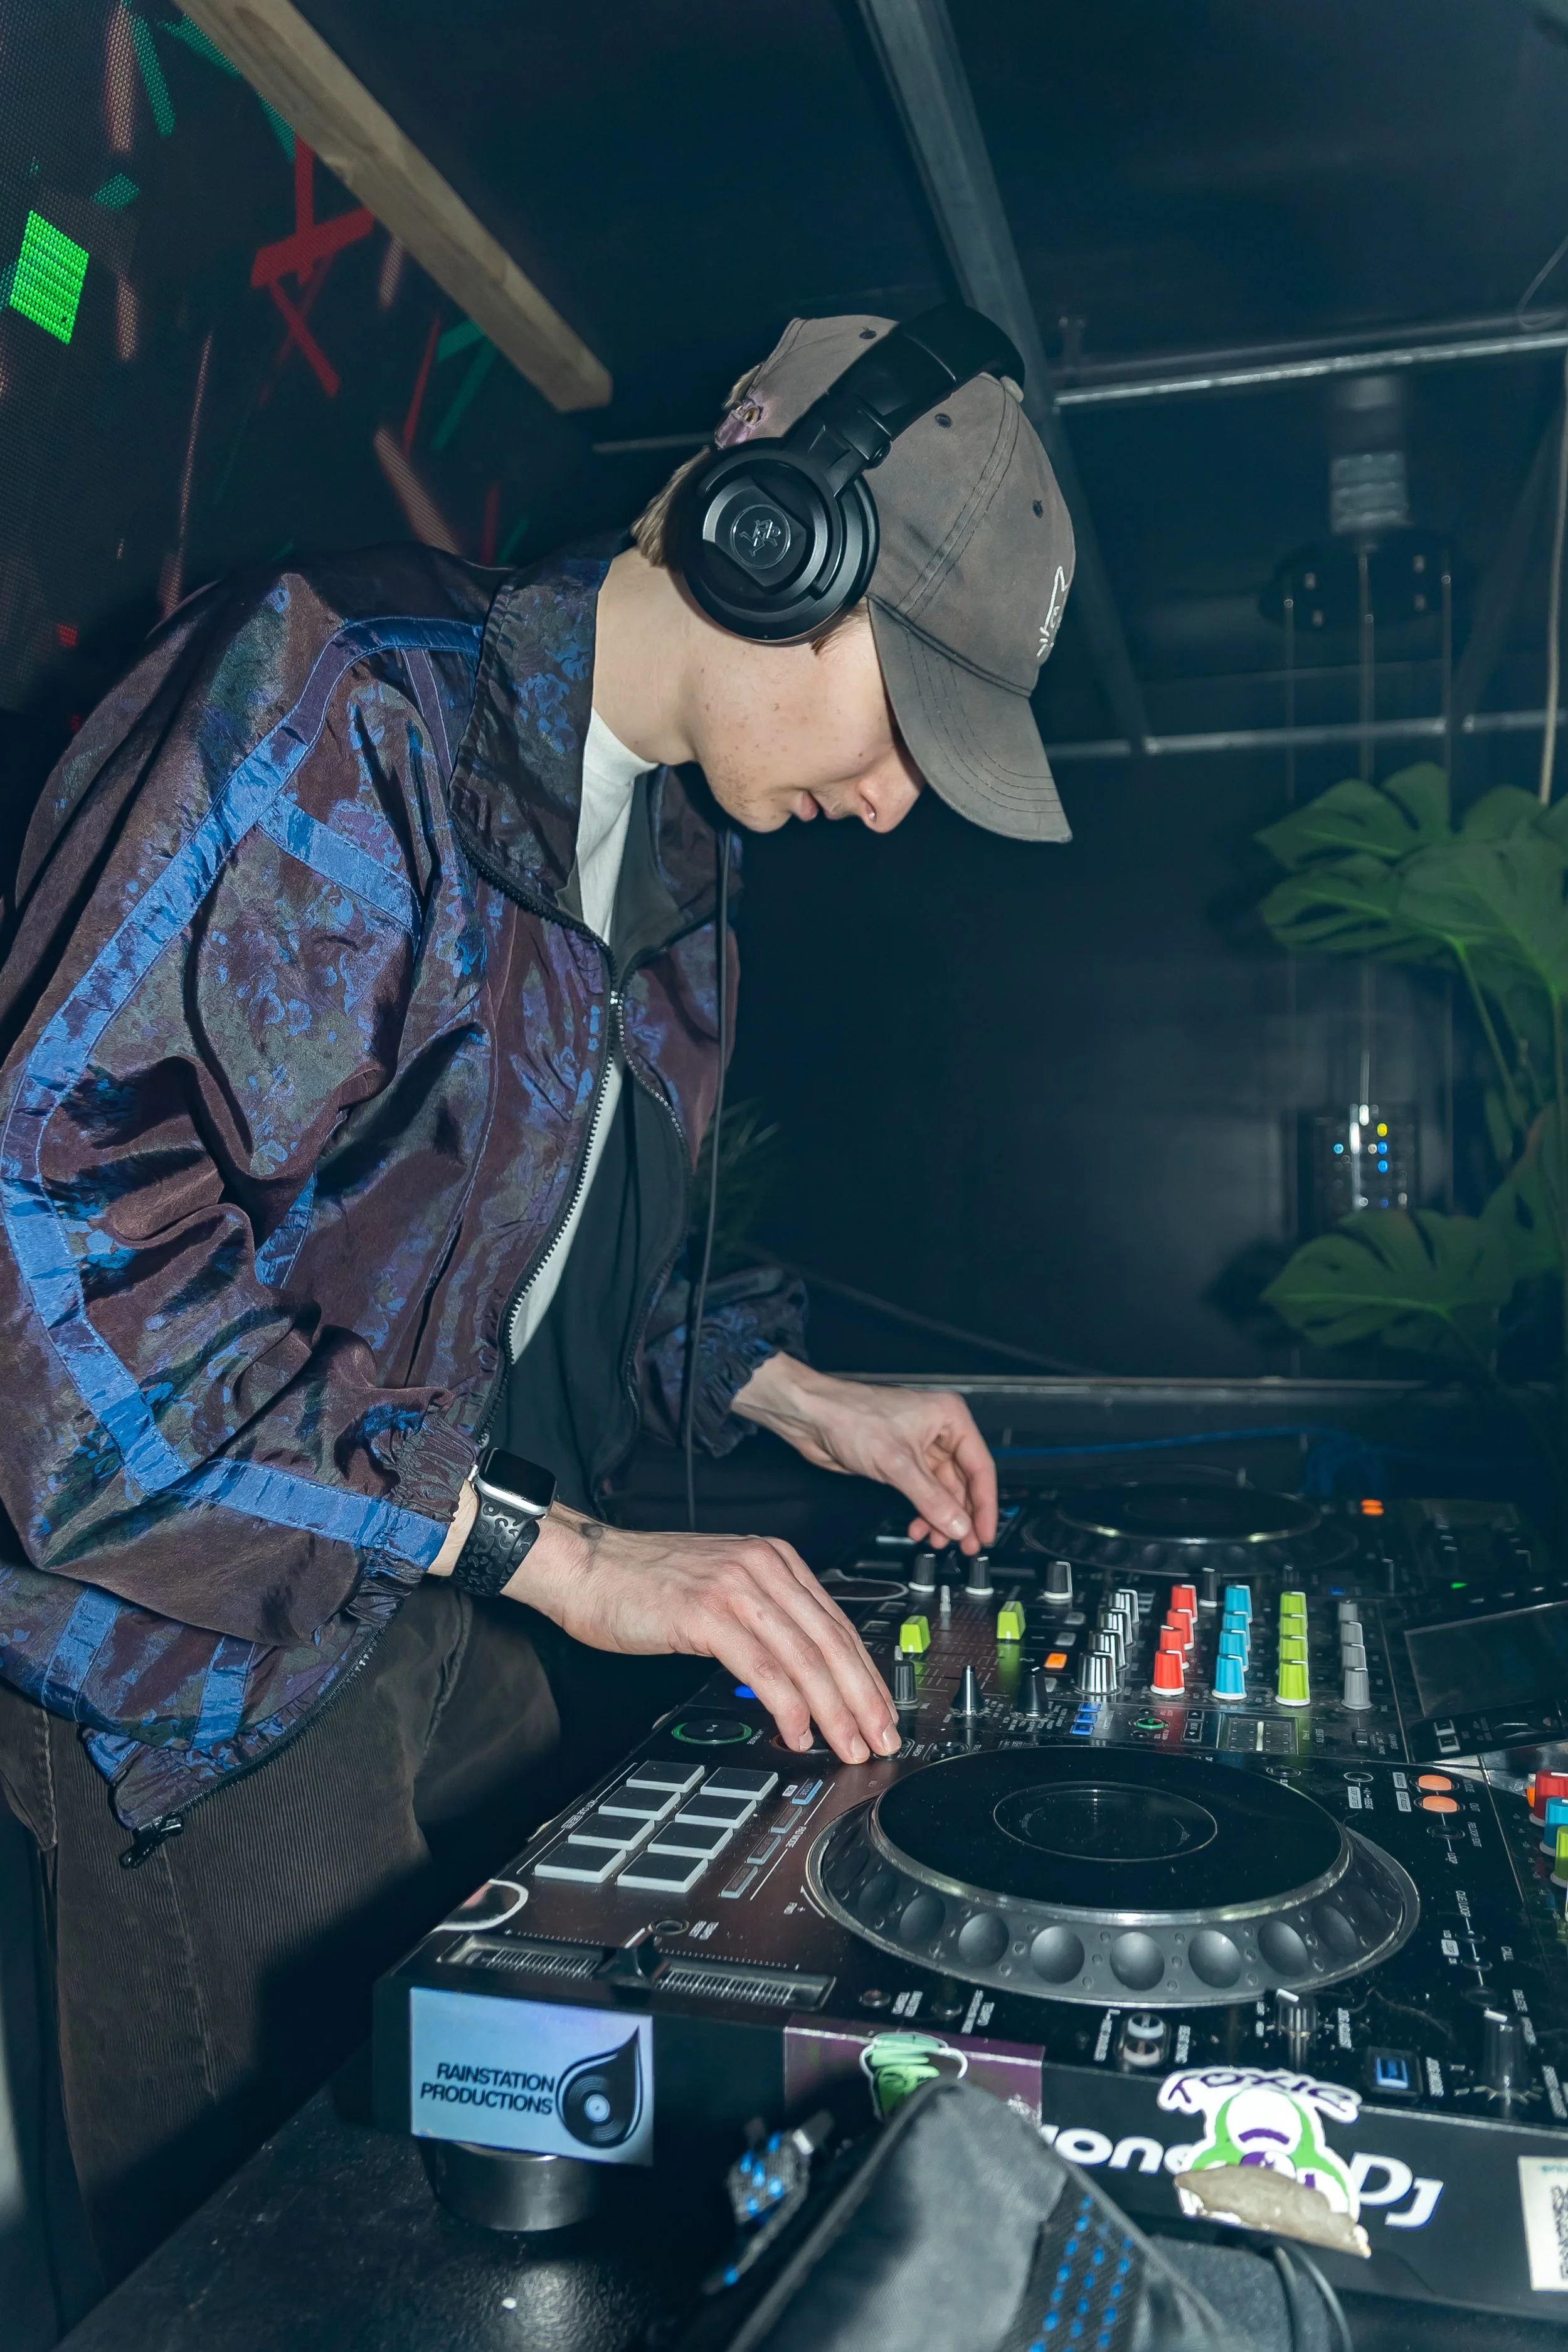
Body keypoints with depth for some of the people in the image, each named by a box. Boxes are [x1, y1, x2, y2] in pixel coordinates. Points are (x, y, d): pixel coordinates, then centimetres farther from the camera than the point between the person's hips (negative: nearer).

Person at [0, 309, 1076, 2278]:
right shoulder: (329, 711, -20)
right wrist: (551, 1552, -29)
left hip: (457, 1603, 8)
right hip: (210, 1628, -7)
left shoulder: (672, 833, 9)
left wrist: (790, 1396, 6)